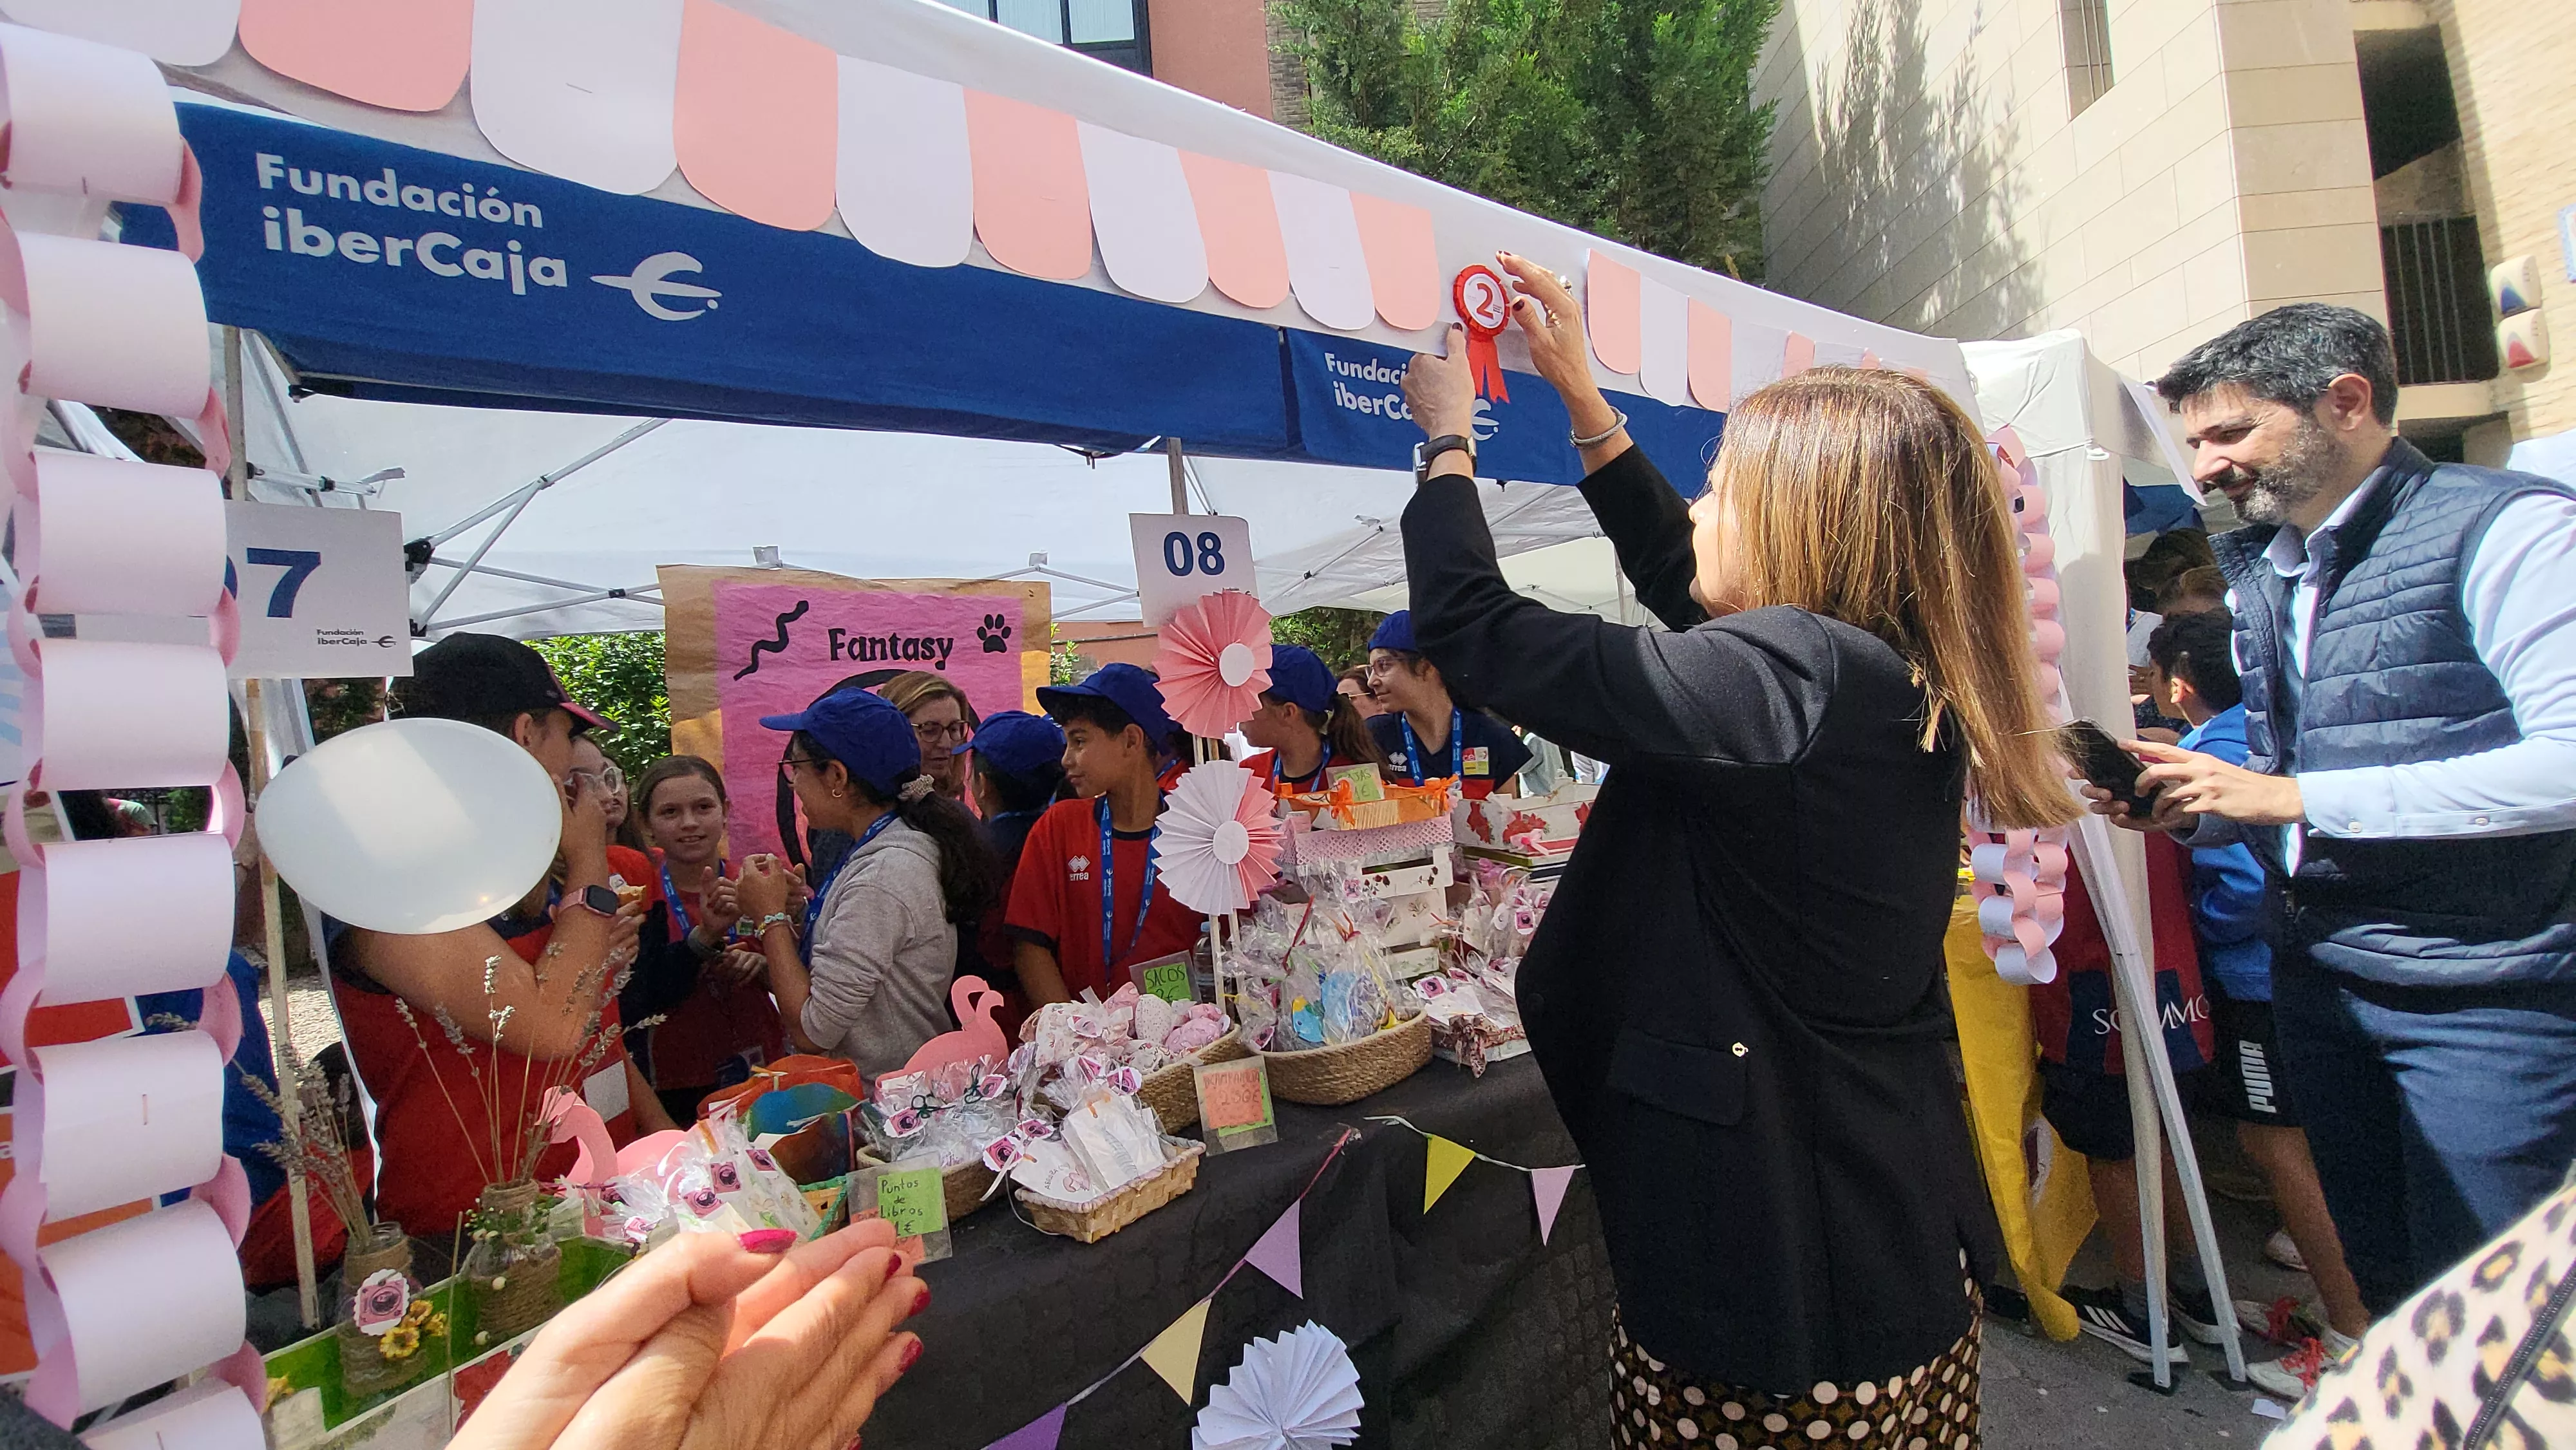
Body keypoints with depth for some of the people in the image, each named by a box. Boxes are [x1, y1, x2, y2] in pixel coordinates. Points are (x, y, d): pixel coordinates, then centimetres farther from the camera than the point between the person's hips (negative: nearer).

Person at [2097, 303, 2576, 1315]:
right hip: (2319, 981, 7)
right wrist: (2195, 809, -3)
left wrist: (2292, 796, -23)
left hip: (2485, 991, -6)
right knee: (2380, 1273, 18)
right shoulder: (2259, 572, 10)